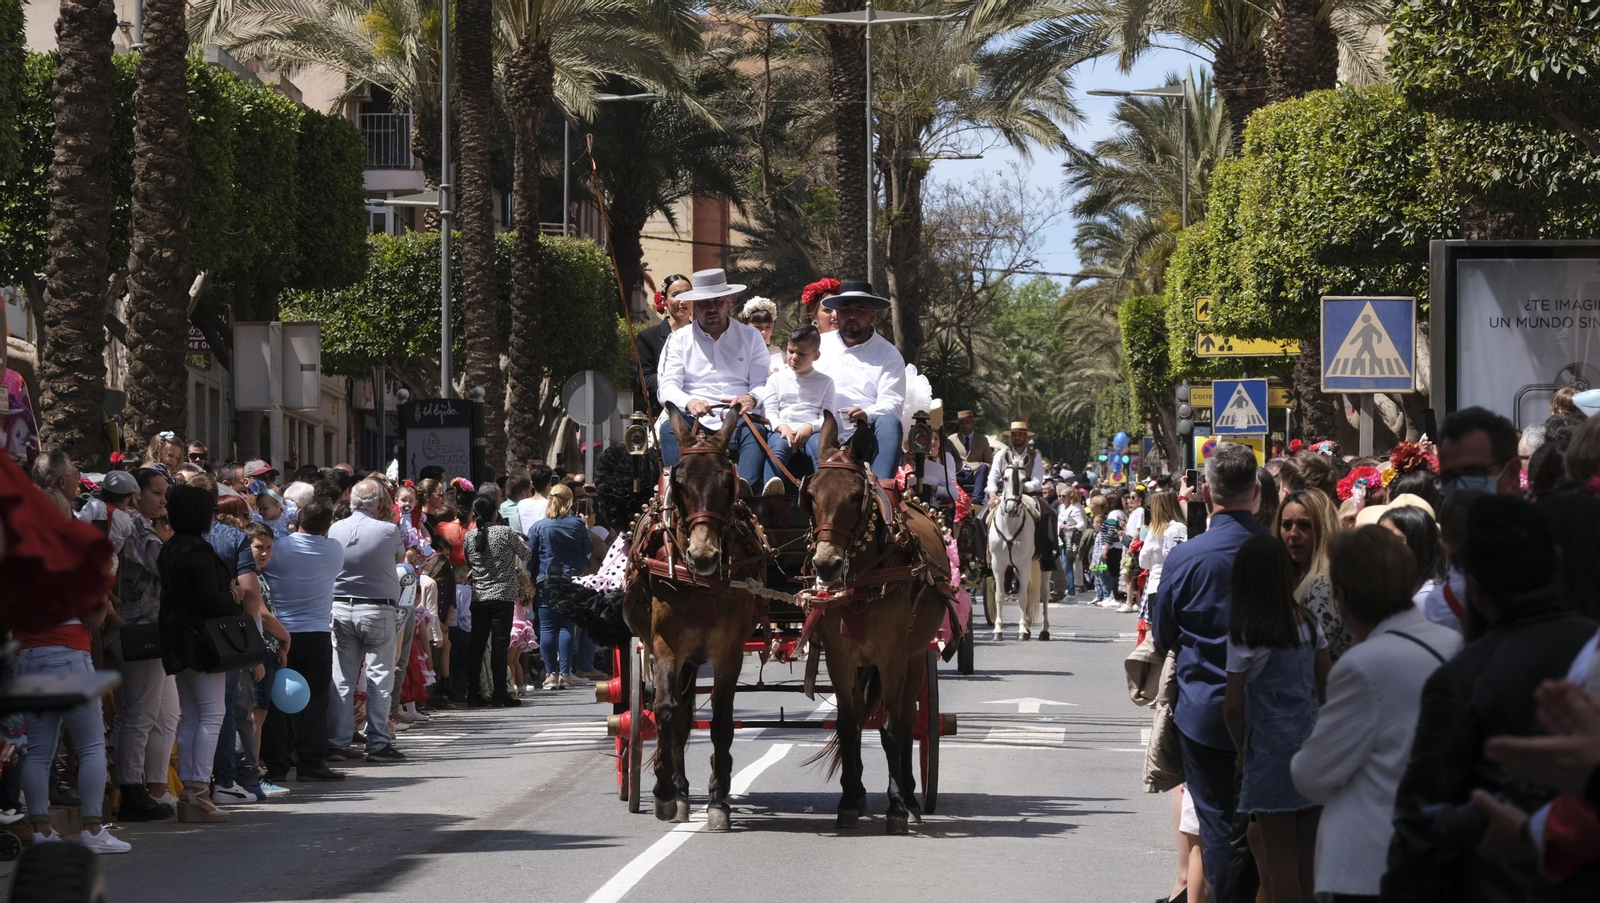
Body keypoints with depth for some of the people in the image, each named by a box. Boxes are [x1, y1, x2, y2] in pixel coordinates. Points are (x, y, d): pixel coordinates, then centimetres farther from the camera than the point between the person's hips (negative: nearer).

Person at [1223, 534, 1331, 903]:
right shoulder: (1307, 623, 2)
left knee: (1278, 856, 1)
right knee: (1306, 855, 11)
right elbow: (1326, 683, 8)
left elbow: (1233, 704, -10)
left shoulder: (1244, 634, -12)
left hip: (1272, 752, -5)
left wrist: (1243, 749, 4)